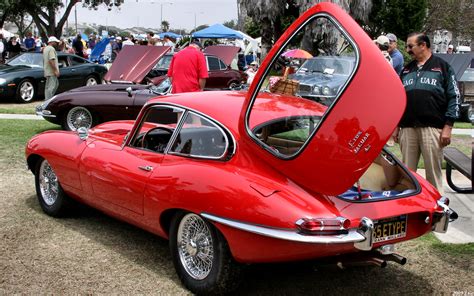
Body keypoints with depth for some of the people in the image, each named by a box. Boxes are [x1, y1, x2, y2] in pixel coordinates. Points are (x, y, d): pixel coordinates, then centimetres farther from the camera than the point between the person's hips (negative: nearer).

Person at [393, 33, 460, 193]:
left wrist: (448, 127, -7)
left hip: (432, 128, -4)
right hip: (407, 128, 4)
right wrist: (396, 126, 16)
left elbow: (454, 97, 0)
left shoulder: (442, 67, 5)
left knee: (433, 171, -2)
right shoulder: (406, 70, 19)